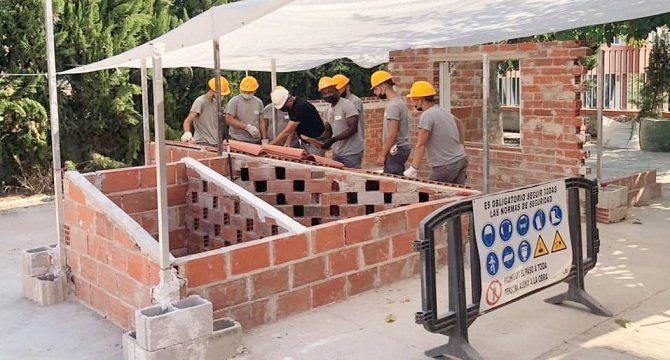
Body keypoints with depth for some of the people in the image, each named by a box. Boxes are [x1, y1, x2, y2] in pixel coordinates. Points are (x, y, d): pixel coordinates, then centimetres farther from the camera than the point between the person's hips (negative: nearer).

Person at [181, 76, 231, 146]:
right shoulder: (200, 102, -11)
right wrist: (187, 133, -38)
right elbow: (188, 120, -18)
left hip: (215, 143, 7)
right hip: (202, 143, -7)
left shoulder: (215, 102, 12)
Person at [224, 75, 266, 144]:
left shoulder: (258, 102, 12)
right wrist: (247, 127, -14)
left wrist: (264, 139, 9)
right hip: (239, 141, -4)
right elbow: (229, 120, -10)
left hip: (256, 141, 4)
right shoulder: (234, 101, -2)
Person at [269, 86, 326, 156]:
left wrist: (269, 146, -23)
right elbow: (292, 130, 9)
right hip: (305, 142, 8)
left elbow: (287, 132, -26)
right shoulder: (292, 106, 3)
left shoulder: (301, 106, -25)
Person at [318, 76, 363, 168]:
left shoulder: (347, 105, -11)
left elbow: (353, 129, -18)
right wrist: (320, 139, -2)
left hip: (351, 153, -7)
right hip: (337, 153, 7)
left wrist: (333, 139, -24)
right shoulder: (328, 110, 14)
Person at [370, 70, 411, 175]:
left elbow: (393, 134, -21)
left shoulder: (393, 105, -16)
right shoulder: (398, 101, 16)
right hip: (401, 148, 10)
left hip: (396, 150, -10)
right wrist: (383, 152, 20)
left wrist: (382, 155, -16)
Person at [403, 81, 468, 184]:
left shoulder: (427, 115, -14)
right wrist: (460, 144, 40)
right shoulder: (443, 111, 14)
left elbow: (421, 145, -17)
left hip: (445, 166, -8)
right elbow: (458, 122, 35)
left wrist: (413, 169, -17)